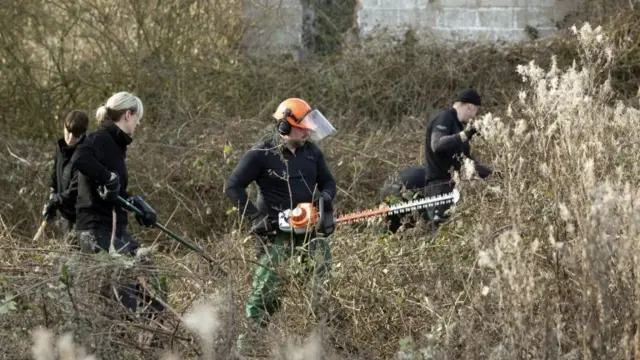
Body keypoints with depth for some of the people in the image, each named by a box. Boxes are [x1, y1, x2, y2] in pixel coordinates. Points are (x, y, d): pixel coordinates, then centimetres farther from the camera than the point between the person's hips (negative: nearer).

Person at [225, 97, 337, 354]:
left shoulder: (311, 152, 7)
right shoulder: (261, 155, -10)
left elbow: (328, 181, 19)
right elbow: (233, 187, -9)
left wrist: (326, 197, -4)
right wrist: (256, 217, -15)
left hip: (311, 228, 6)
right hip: (277, 233, -6)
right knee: (266, 289, -8)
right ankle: (249, 340, -3)